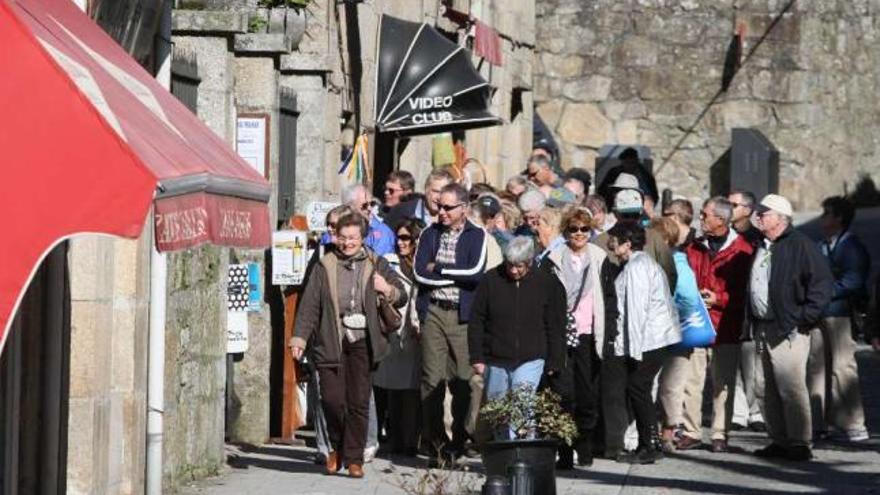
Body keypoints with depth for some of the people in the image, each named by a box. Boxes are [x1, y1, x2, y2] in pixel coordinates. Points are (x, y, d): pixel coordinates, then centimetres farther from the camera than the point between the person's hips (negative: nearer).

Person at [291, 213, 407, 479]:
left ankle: (354, 459, 9)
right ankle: (337, 448, 19)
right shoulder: (325, 266, 7)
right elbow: (309, 304, 5)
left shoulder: (377, 265, 10)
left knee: (359, 402, 0)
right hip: (331, 342, -1)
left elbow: (402, 297, 11)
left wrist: (388, 290, -11)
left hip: (362, 342, 1)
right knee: (332, 399, -6)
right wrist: (299, 337, -3)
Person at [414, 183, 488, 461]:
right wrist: (457, 277, -6)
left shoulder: (477, 236, 5)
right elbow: (420, 272, 0)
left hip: (463, 314, -2)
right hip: (432, 313, 2)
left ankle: (458, 440, 6)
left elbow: (476, 273, -11)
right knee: (432, 378, -2)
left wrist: (439, 268, -5)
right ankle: (434, 440, 3)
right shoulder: (430, 234, 13)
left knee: (463, 379, -2)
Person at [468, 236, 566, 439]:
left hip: (530, 361, -2)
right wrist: (477, 357, -1)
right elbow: (476, 322, 4)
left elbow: (555, 327, 5)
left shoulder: (547, 283, 0)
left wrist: (553, 362, 2)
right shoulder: (491, 280, 0)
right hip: (495, 361, 2)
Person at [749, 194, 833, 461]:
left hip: (788, 330, -9)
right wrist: (753, 321, 16)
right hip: (763, 328, 9)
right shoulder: (761, 247, 17)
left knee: (791, 388, -9)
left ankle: (800, 443, -4)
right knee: (771, 390, 12)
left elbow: (822, 283, -13)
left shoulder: (800, 245, -9)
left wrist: (805, 317, -15)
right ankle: (779, 441, 19)